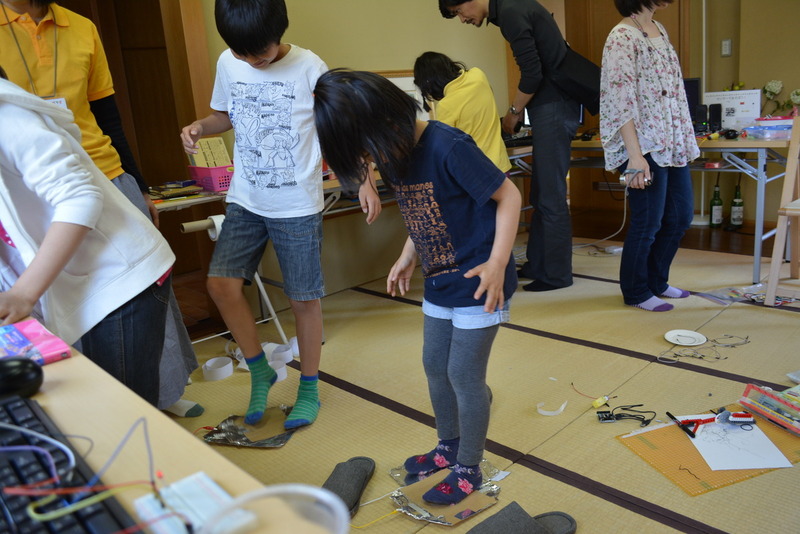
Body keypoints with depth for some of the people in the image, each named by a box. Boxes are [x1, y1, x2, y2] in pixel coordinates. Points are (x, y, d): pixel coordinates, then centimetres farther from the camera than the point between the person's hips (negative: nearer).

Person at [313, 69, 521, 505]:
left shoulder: (448, 148, -26)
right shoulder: (392, 157, -2)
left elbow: (509, 195, -19)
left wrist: (496, 263, -24)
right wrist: (407, 257, 7)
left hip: (478, 283, -8)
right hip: (439, 282, 8)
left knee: (464, 374, 2)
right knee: (435, 365, 17)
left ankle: (468, 469, 23)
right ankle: (449, 446, 40)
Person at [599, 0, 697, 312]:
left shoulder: (658, 30, 13)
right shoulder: (622, 37, -13)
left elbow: (673, 90, 18)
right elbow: (621, 101, -19)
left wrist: (686, 140, 15)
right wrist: (635, 155, -24)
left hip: (672, 145, 9)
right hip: (645, 147, -9)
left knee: (681, 216, 14)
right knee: (647, 224, 0)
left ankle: (657, 281, 31)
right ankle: (636, 292, 19)